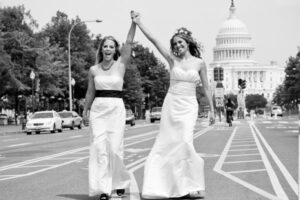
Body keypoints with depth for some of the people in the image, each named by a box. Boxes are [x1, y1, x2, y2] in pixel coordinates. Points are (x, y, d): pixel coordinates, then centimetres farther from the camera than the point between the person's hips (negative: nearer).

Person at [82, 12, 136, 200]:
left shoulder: (121, 65, 1)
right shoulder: (94, 69, 6)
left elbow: (129, 43, -10)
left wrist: (134, 22, -19)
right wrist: (85, 111, 20)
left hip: (117, 109, -1)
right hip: (98, 109, 2)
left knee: (115, 148, -4)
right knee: (99, 147, -8)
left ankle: (120, 181, 20)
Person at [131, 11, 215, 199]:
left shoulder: (200, 63, 2)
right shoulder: (173, 60, 4)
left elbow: (206, 88, 7)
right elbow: (154, 40, -2)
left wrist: (212, 110, 6)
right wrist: (138, 23, -7)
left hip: (189, 106, -2)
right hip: (171, 104, 2)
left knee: (185, 142, -16)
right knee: (168, 143, 2)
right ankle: (164, 185, 10)